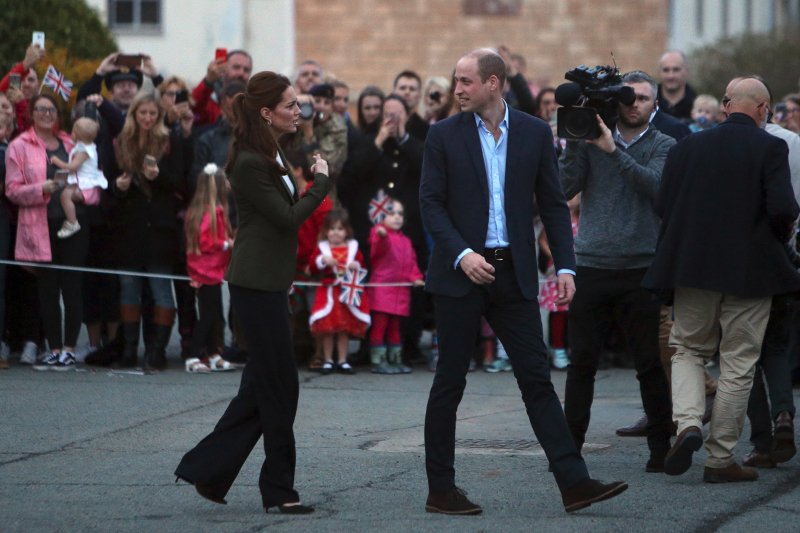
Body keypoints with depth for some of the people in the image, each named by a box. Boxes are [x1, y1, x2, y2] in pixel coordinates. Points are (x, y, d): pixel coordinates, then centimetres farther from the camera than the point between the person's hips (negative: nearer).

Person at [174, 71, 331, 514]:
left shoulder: (270, 157, 14)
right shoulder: (250, 163, -17)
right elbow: (288, 218, -17)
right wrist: (322, 181, -7)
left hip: (266, 282, 10)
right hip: (257, 283, -10)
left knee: (261, 386, 11)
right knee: (279, 384, -4)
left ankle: (208, 468, 15)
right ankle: (279, 489, 4)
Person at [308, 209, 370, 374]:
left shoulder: (353, 247, 6)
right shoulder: (322, 248, 2)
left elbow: (361, 263, 5)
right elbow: (312, 267, -6)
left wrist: (356, 266, -16)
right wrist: (322, 260, -22)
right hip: (328, 291, -1)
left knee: (345, 329, 6)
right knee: (327, 328, 0)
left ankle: (342, 361, 13)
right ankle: (328, 361, 9)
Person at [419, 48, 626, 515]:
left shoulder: (534, 134, 4)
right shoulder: (445, 135, 0)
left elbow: (553, 205, 7)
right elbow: (431, 203, -3)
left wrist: (565, 266, -3)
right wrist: (463, 254, -17)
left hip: (513, 274, 2)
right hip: (460, 275, -2)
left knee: (537, 379, 0)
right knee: (450, 381, 3)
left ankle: (575, 483, -3)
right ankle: (441, 489, 9)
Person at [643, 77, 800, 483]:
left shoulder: (688, 146, 2)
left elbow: (662, 206, 2)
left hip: (692, 267, 3)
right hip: (750, 270, -3)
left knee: (688, 348, 18)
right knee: (738, 365, 6)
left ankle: (687, 423, -8)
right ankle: (720, 458, 8)